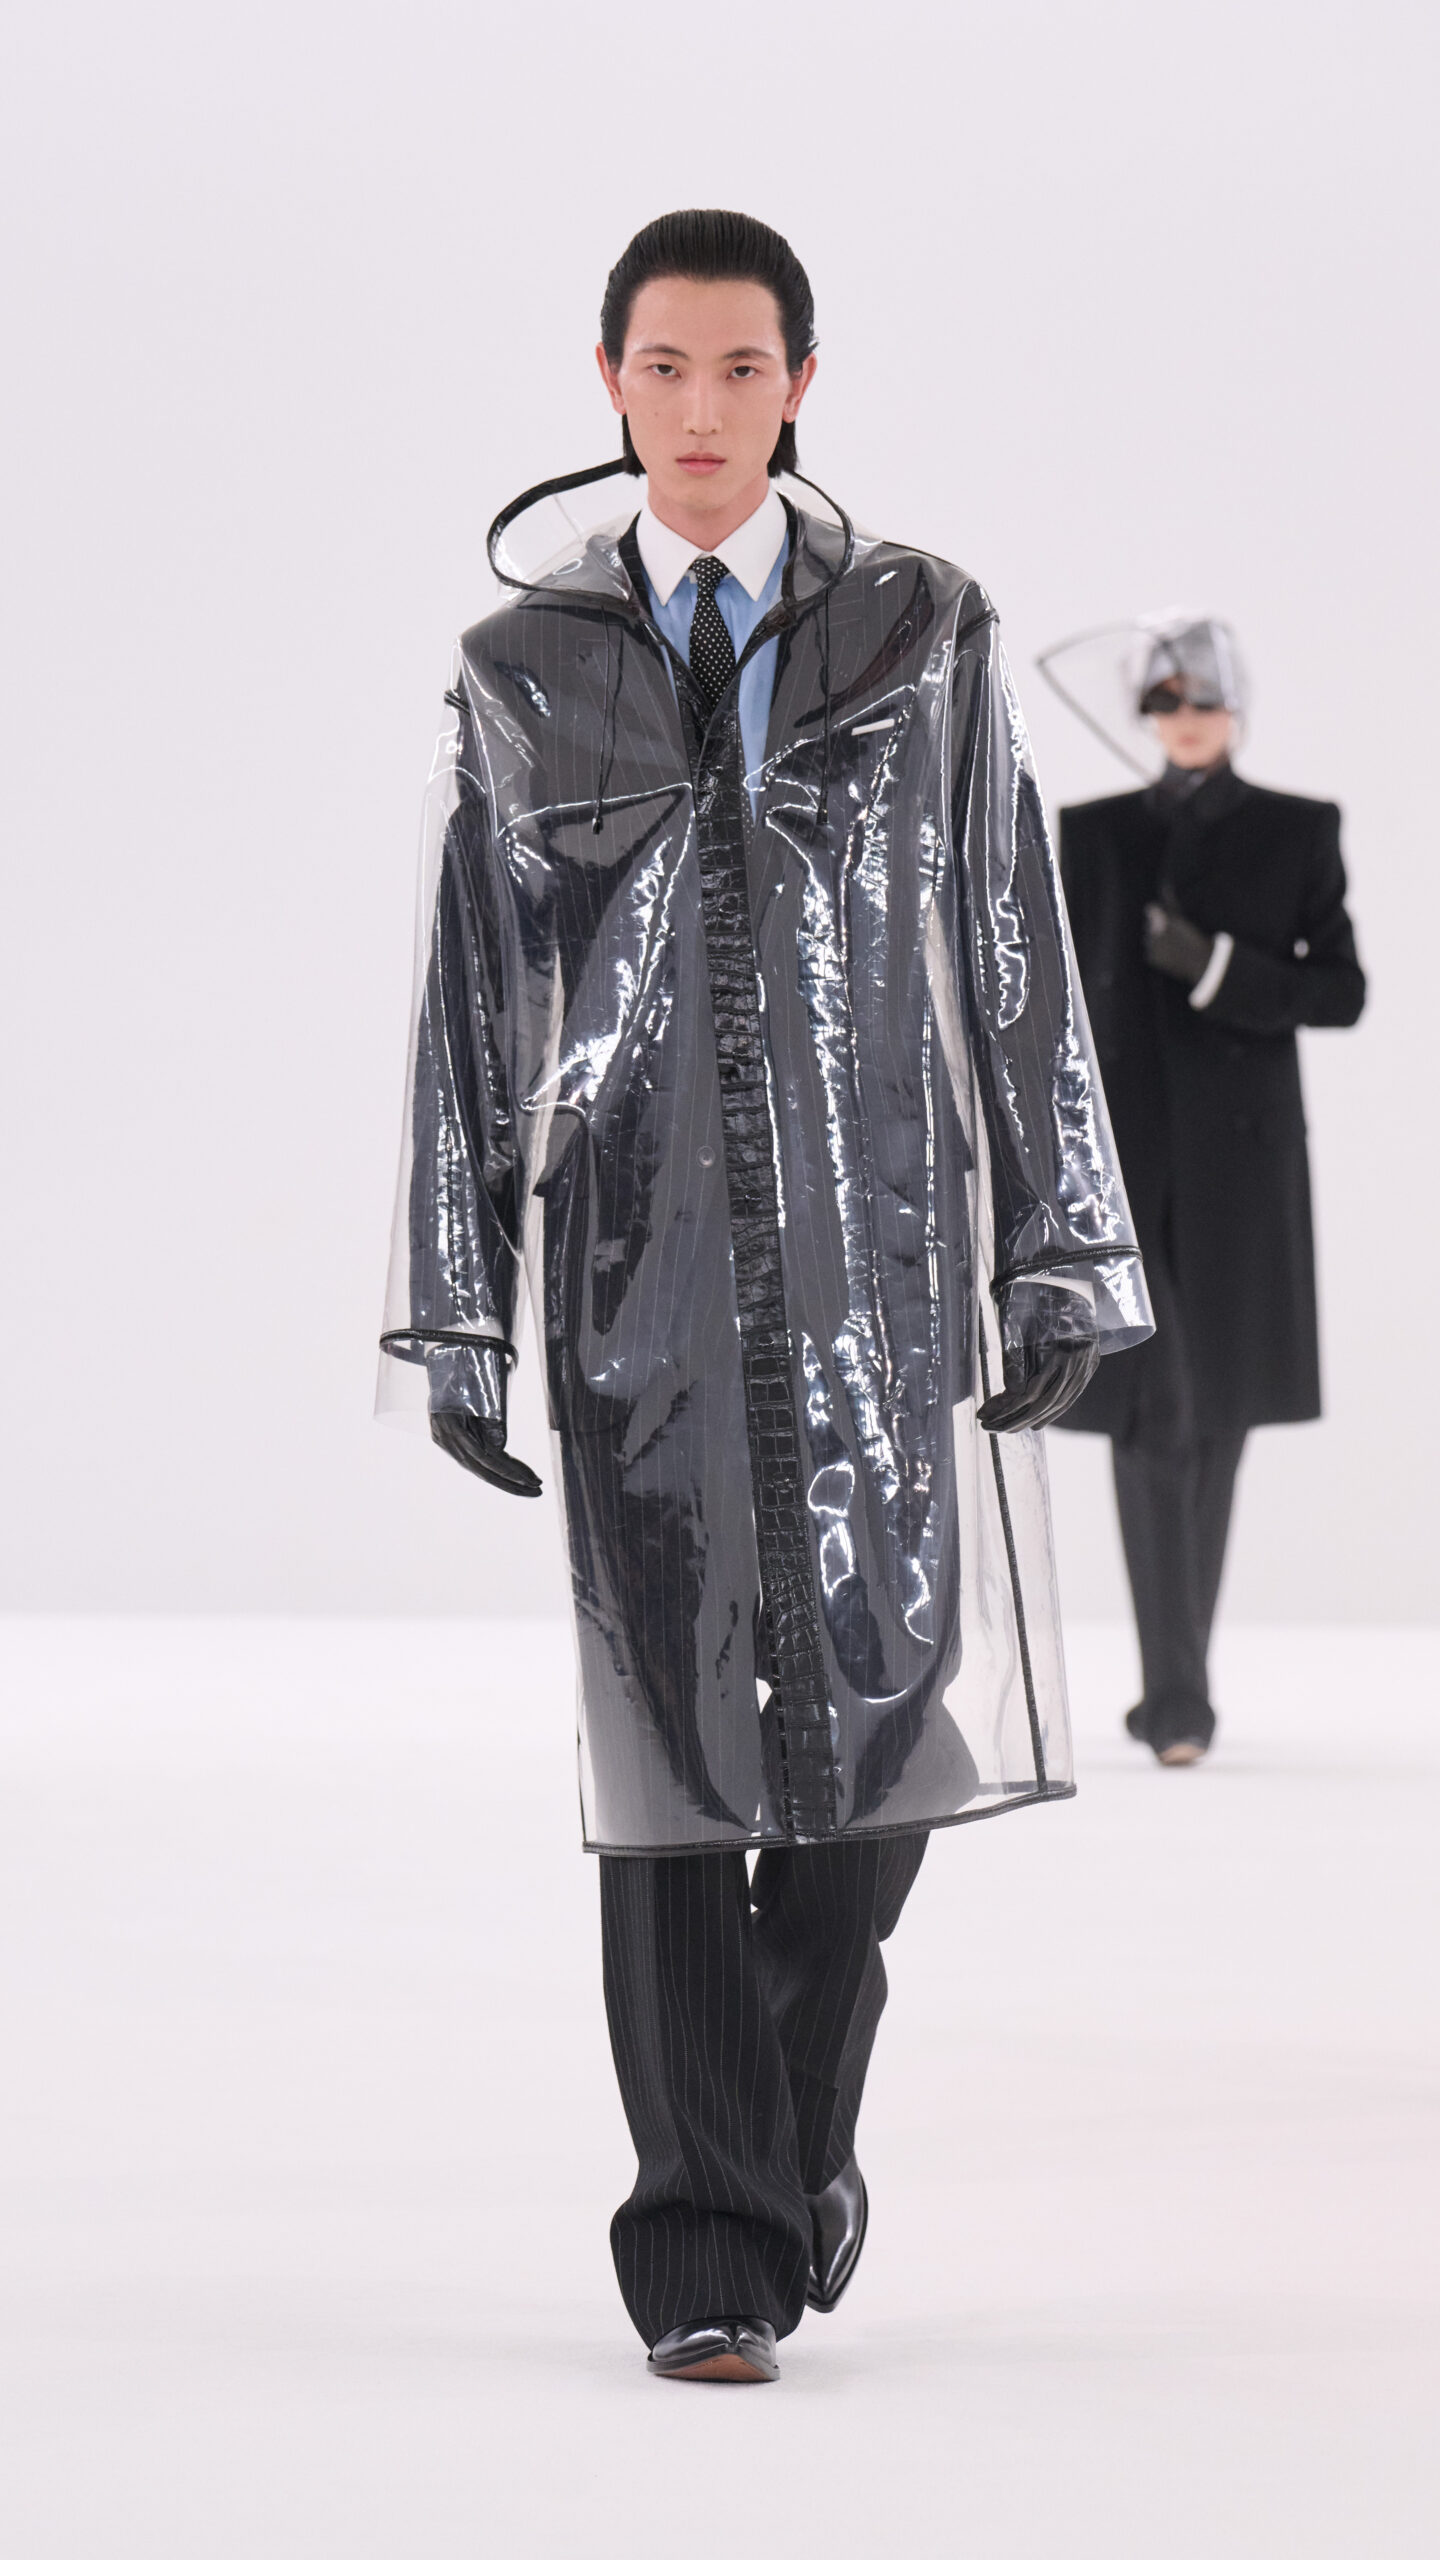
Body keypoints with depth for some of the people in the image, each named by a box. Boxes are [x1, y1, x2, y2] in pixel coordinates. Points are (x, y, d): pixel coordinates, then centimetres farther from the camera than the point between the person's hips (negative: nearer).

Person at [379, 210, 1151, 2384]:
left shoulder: (925, 639, 6)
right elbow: (465, 1011, 8)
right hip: (637, 1284, 0)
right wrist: (457, 1324, 4)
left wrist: (1057, 1265, 2)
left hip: (885, 1266, 0)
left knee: (889, 1714, 1)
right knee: (674, 1752, -2)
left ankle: (801, 2138, 28)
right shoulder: (519, 674, 7)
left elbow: (1020, 962, 7)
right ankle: (711, 2252, 6)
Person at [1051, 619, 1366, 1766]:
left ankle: (1179, 1680, 21)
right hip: (1125, 1149, 0)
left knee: (1217, 1411, 6)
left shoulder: (1297, 833, 4)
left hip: (1239, 1154, 0)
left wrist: (1220, 970, -15)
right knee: (1150, 1408, -10)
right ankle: (1180, 1698, -13)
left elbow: (1342, 991, 0)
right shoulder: (1097, 833, 7)